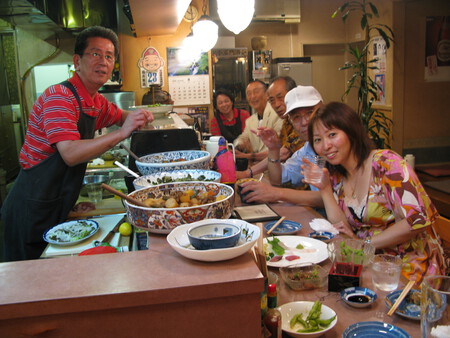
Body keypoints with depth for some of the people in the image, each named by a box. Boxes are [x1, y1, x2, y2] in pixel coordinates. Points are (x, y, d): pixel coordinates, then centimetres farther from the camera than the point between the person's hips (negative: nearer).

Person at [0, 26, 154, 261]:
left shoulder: (98, 103, 7)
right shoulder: (59, 96, -20)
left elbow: (120, 117, 29)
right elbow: (70, 154, -31)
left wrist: (137, 117, 6)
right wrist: (122, 133, -34)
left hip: (58, 208, 8)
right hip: (33, 209, -8)